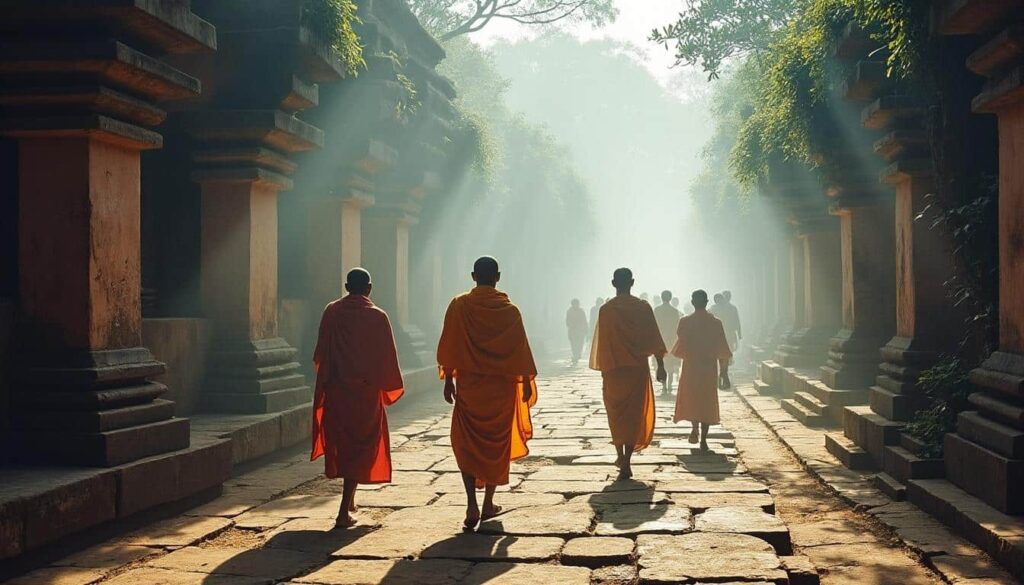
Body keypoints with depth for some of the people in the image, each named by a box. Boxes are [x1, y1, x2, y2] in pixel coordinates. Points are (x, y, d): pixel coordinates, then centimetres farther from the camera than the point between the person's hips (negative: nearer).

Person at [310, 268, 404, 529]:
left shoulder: (331, 312, 0)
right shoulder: (377, 317, -8)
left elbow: (320, 353, 5)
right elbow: (388, 358, -5)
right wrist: (391, 389, 8)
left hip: (336, 390, 3)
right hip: (366, 392, -3)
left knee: (341, 442, 19)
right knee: (361, 448, 2)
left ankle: (349, 500, 27)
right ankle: (344, 511, -5)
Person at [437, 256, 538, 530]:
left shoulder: (459, 305, -5)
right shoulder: (509, 310, -4)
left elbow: (448, 346, -4)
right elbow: (521, 349, 0)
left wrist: (448, 379, 4)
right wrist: (527, 382, 9)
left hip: (468, 384, -1)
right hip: (502, 386, 1)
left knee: (467, 443, 5)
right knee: (497, 443, 12)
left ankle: (472, 505, -11)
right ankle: (488, 504, 18)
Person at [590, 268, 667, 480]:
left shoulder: (606, 310, -5)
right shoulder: (643, 308, -3)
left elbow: (602, 342, -3)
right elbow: (654, 339, -2)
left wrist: (603, 369, 5)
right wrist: (661, 365, 3)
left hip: (614, 369, 0)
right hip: (638, 369, 0)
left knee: (616, 414, 17)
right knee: (635, 415, 2)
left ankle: (621, 456, 26)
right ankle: (626, 463, -8)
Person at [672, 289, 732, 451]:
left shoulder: (685, 322, -7)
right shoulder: (715, 322, -3)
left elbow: (680, 346, -4)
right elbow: (723, 349, -1)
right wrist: (724, 370, 6)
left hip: (690, 366, -1)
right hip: (710, 368, 1)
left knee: (690, 399, 16)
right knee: (707, 401, 7)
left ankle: (695, 428, -4)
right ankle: (703, 439, 2)